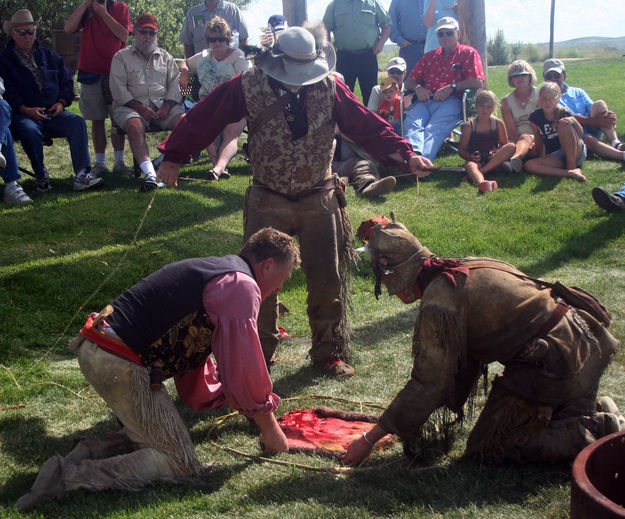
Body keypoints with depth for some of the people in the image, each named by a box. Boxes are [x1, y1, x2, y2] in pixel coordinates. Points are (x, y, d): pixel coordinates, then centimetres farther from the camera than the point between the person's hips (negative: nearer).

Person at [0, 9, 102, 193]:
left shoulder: (49, 56, 22)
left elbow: (67, 81, 19)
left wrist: (61, 102, 0)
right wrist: (25, 109, -17)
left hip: (53, 112, 3)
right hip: (23, 114, -3)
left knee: (77, 122, -28)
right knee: (30, 130, -38)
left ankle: (83, 173, -37)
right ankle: (41, 176, -19)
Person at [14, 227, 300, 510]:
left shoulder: (209, 271, 22)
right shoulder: (242, 287, -8)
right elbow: (244, 367, -8)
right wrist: (269, 427, 5)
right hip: (124, 367, -10)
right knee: (179, 463, -2)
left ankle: (92, 450, 5)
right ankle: (73, 476, -13)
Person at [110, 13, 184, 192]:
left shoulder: (165, 57, 23)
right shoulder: (121, 57, 12)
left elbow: (175, 84, 12)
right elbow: (118, 89, 0)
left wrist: (167, 107, -7)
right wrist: (139, 107, -13)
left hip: (163, 105, 3)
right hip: (132, 105, -2)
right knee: (134, 126, -36)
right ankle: (150, 173, -48)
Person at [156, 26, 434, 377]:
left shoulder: (330, 87, -5)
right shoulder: (250, 86, -9)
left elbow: (368, 126, -3)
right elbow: (202, 120, -1)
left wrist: (406, 156, -11)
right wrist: (173, 157, 3)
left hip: (320, 200, 1)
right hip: (268, 202, -1)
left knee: (328, 281, 8)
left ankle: (329, 352, 27)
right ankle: (260, 352, 26)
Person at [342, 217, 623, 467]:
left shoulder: (439, 304, -18)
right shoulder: (465, 268, 11)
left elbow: (427, 384, -15)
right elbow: (464, 358, 18)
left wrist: (369, 440, -7)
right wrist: (446, 415, 24)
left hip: (553, 367, -10)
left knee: (485, 448, 1)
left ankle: (601, 431, -5)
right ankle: (597, 410, 14)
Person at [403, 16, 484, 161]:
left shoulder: (468, 53, 18)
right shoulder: (429, 56, 32)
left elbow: (477, 82, 2)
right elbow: (409, 81, 26)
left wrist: (451, 88, -9)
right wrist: (417, 88, 1)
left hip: (451, 101, -3)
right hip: (425, 100, 4)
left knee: (434, 129, -35)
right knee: (411, 122, -32)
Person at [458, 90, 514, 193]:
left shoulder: (498, 123, 9)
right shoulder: (469, 126, 5)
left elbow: (505, 146, 10)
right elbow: (461, 150, 5)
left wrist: (496, 153, -12)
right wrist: (470, 156, -17)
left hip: (493, 161, 2)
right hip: (476, 160, -2)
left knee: (512, 147, -23)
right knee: (469, 165, -37)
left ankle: (482, 171, -31)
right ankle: (481, 183, -73)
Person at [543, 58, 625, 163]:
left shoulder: (578, 92, 20)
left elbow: (593, 108, 6)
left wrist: (609, 115, -18)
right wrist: (592, 121, -24)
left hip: (591, 131, 5)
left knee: (599, 104, -17)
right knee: (588, 139, -37)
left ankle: (615, 144, -30)